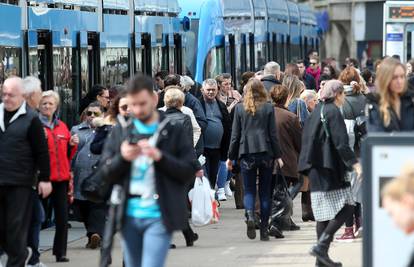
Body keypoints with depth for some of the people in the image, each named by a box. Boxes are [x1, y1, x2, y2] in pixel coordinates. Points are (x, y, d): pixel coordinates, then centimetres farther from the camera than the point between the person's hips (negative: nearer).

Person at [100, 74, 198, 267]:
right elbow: (107, 173, 8)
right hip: (129, 216, 4)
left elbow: (189, 171, -4)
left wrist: (160, 156, -18)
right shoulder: (120, 131, 10)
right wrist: (122, 158, -13)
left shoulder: (173, 131, 0)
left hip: (158, 217, -4)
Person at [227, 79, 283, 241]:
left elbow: (235, 135, 3)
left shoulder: (240, 108, 1)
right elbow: (273, 134, 0)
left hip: (246, 154, 0)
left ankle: (250, 215, -24)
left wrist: (231, 157, 10)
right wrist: (278, 156, 5)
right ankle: (264, 230, 8)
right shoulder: (268, 108, 0)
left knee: (249, 190, 5)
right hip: (265, 153, 0)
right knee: (265, 191, 7)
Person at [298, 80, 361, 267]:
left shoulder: (317, 111, 15)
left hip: (316, 167, 9)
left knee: (324, 212, 9)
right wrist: (354, 163, -21)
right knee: (346, 207, -6)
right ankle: (321, 246, -17)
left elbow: (307, 139, 20)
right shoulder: (333, 112, -10)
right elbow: (341, 142, -19)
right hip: (330, 167, -9)